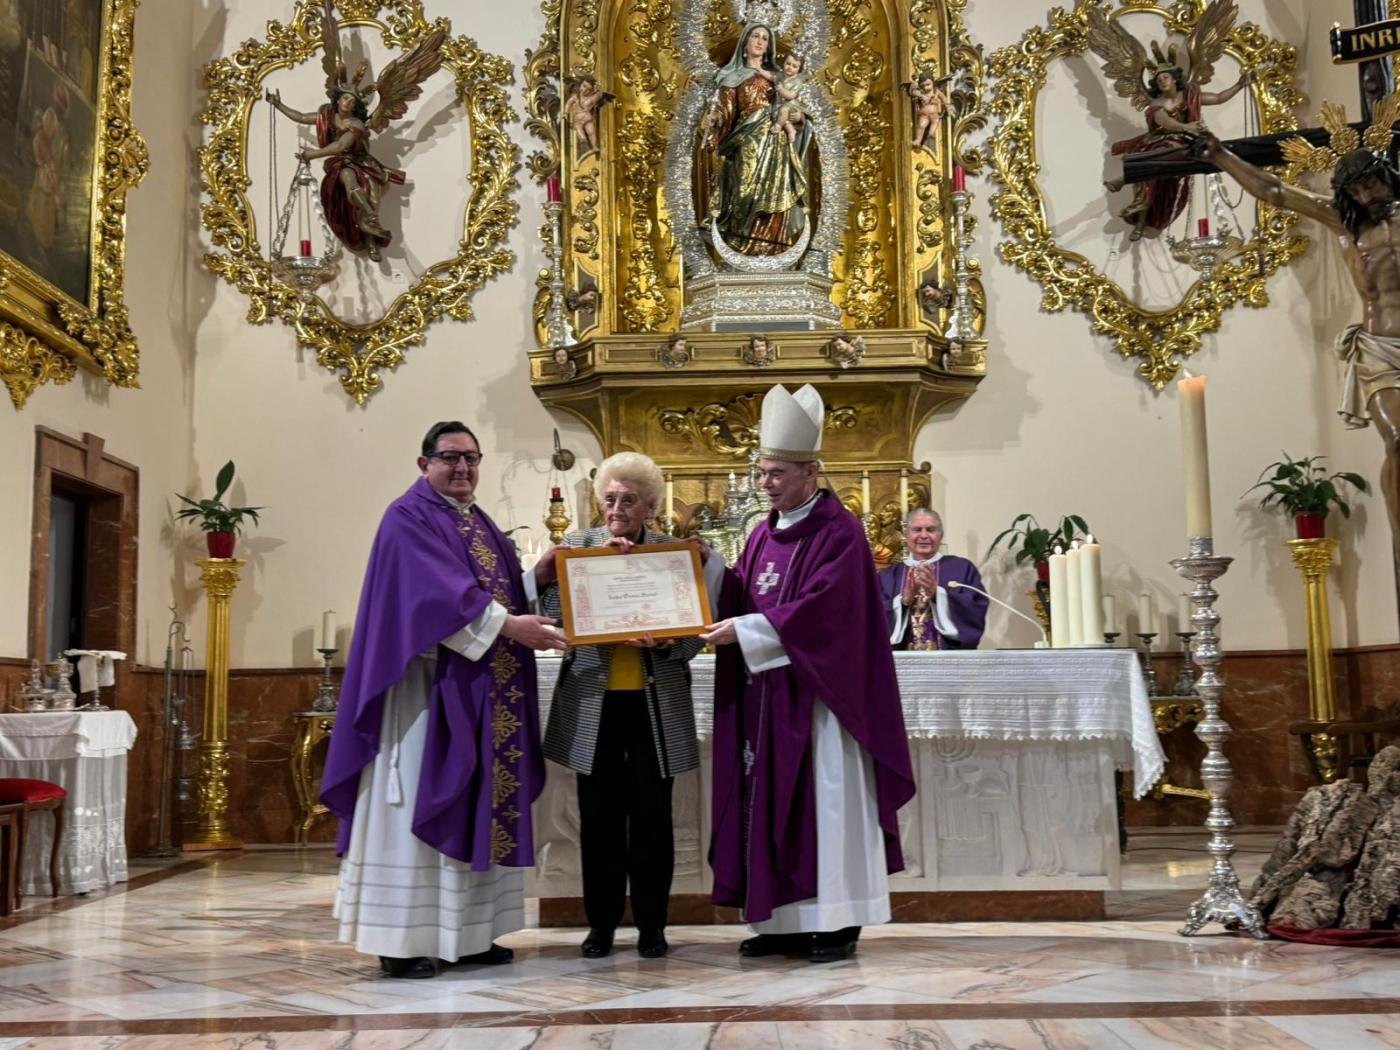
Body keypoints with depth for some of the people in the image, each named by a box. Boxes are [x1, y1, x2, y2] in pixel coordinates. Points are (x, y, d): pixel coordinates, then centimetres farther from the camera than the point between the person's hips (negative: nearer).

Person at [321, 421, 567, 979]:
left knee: (478, 807, 7)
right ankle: (404, 939, -1)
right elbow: (438, 591, -19)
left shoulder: (482, 525, 20)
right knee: (421, 805, -6)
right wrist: (505, 625, -25)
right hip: (430, 687, -8)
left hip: (485, 691, 8)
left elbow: (505, 591, 17)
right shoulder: (409, 518, -6)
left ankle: (467, 932, 13)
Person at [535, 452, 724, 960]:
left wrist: (668, 641, -20)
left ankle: (651, 923, 16)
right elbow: (556, 610, -6)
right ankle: (601, 923, 19)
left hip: (655, 701, 0)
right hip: (592, 699, 1)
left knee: (652, 813, 4)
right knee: (599, 814, 5)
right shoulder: (577, 545, 5)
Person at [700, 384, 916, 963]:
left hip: (817, 693, -7)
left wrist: (748, 629, -20)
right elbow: (740, 597, 13)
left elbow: (820, 607, -19)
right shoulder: (764, 533, 15)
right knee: (771, 801, 7)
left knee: (824, 797, -2)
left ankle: (836, 922, 5)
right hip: (767, 695, 7)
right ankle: (785, 920, 14)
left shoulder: (839, 531, -8)